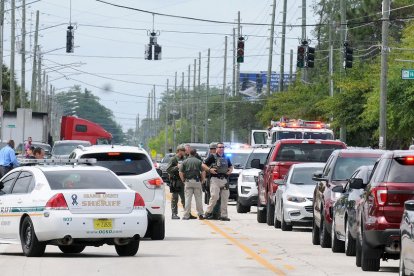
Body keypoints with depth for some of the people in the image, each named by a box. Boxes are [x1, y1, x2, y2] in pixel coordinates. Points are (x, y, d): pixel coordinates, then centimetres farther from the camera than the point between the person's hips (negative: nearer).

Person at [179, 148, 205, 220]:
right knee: (198, 198, 5)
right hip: (197, 181, 0)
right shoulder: (199, 162, 2)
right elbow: (203, 172, -4)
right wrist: (202, 180, 8)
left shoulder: (185, 162, 4)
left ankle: (186, 215, 0)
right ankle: (200, 214, 7)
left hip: (188, 182, 0)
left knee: (188, 198, 1)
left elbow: (180, 173, 0)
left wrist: (183, 181, 10)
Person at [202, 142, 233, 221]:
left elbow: (231, 166, 33)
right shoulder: (212, 157, 3)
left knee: (225, 198, 3)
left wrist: (230, 170, 10)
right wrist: (210, 169, -14)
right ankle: (208, 212, -2)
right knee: (214, 196, -15)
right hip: (215, 179, -5)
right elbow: (203, 165, 1)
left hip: (224, 180, 5)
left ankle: (223, 215, 7)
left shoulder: (226, 158, 19)